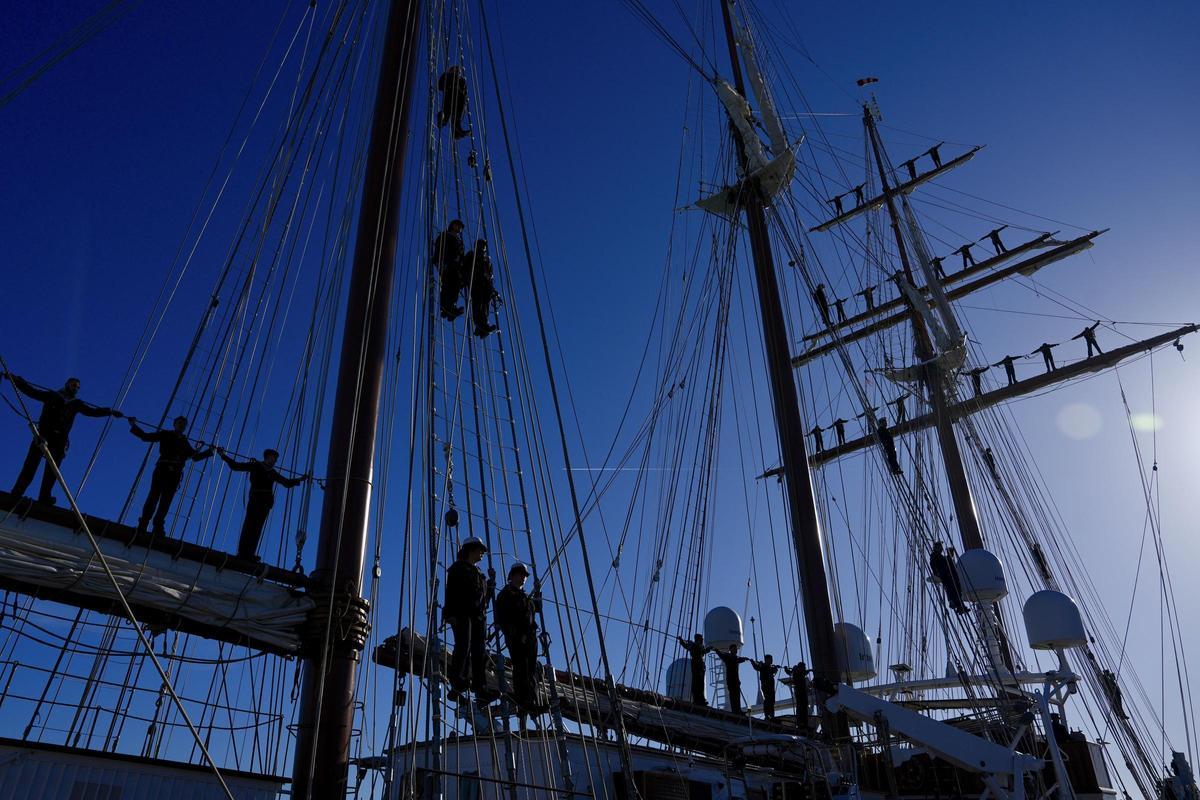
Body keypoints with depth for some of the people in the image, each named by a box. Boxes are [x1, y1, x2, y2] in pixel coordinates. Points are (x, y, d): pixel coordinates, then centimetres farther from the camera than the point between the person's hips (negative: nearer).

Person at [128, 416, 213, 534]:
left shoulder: (185, 442, 22)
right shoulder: (165, 435, 12)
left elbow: (195, 457, 24)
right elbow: (146, 437, 9)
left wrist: (210, 451, 20)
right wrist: (133, 425, 2)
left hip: (175, 473, 4)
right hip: (162, 469, -4)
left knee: (165, 501, -2)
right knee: (154, 496, -12)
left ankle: (157, 527, -4)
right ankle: (142, 527, -14)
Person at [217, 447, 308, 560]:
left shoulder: (272, 473, 23)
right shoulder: (255, 466, 10)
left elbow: (287, 483, 31)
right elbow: (236, 466, 7)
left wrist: (300, 479, 27)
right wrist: (224, 456, 1)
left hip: (266, 501, 5)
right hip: (255, 498, -5)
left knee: (257, 528, -4)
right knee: (250, 524, -14)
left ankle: (249, 554, -10)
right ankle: (243, 553, -17)